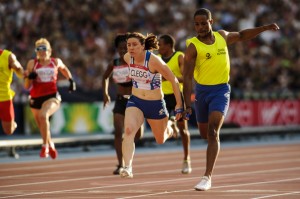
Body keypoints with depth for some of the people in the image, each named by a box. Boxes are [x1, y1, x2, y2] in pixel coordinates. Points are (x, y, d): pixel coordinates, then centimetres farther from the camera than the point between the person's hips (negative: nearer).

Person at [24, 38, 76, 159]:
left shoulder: (56, 62, 3)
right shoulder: (32, 64, 0)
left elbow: (64, 69, 28)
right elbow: (27, 86, 1)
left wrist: (71, 81, 15)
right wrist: (29, 77, -19)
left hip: (52, 97, -2)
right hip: (36, 98, 2)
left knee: (43, 115, -34)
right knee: (43, 128, 14)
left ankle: (45, 146, -24)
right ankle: (51, 146, 46)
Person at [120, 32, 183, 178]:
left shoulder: (154, 61, -25)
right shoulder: (127, 58, -9)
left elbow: (174, 81, -17)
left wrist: (179, 105, -16)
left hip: (155, 104, -3)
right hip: (135, 101, 3)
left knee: (160, 140, 17)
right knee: (128, 130, -26)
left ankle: (169, 126, 52)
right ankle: (127, 167, -28)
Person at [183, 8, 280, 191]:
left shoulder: (222, 36, 1)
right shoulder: (193, 47, -11)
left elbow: (241, 35, 23)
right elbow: (187, 77, -15)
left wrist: (265, 28, 16)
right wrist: (188, 106, -22)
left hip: (221, 90, 0)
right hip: (202, 90, 0)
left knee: (213, 131, -18)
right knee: (204, 133, 14)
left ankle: (208, 177, -22)